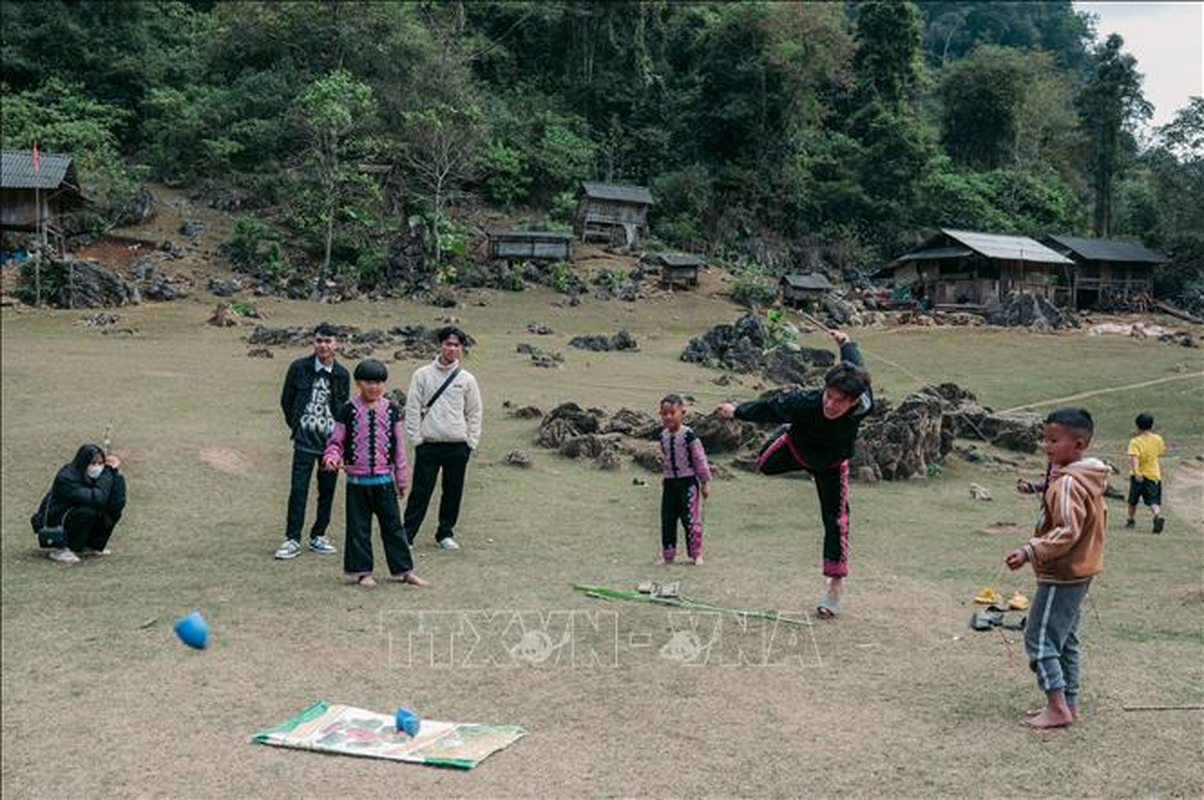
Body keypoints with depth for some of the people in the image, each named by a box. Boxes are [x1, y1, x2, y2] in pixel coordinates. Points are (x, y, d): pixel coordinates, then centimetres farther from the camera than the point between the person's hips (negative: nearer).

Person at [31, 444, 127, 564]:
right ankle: (59, 550, -15)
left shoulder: (94, 477, -6)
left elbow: (118, 503, -16)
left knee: (114, 508, -7)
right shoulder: (66, 479, -25)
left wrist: (115, 472, -22)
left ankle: (92, 546, 6)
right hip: (51, 530, -7)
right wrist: (108, 471, -30)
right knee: (87, 510, -32)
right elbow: (96, 499, -39)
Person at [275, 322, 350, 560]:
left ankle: (318, 536, 20)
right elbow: (286, 400, 8)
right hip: (305, 440, -2)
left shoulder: (341, 375, 4)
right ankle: (292, 540, 0)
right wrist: (297, 426, 5)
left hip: (331, 440, 2)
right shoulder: (299, 368, 0)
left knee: (327, 491, 7)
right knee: (298, 490, -6)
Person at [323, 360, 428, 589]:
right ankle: (361, 571, 18)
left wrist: (401, 479, 10)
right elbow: (335, 441, 2)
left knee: (393, 525, 5)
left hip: (384, 479, 1)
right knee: (358, 527, 6)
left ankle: (403, 569, 13)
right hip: (357, 481, -1)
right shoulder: (348, 410, -3)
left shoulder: (392, 410, 3)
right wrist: (331, 458, -20)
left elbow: (399, 445, 7)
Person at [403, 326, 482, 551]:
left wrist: (471, 443, 2)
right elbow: (412, 409, 2)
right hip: (428, 445, -2)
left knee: (453, 493, 8)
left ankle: (445, 534, 22)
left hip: (458, 447, 2)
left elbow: (474, 414, 9)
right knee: (421, 492, -3)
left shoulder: (467, 379, 6)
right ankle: (406, 534, 4)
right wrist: (416, 438, -4)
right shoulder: (422, 375, 3)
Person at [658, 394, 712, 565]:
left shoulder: (689, 435, -14)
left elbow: (700, 459, -9)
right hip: (669, 482, 6)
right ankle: (668, 554, 16)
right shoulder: (663, 436, 5)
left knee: (690, 519, -2)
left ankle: (696, 554, 9)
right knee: (667, 520, 7)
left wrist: (705, 482, -6)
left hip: (687, 482, -6)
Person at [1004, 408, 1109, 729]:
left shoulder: (1067, 483, -21)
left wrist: (1030, 552, -28)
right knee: (1065, 640, 17)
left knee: (1040, 638, -4)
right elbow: (1094, 521, 17)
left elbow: (1067, 532, -27)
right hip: (1078, 573, 10)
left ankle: (1058, 707, 0)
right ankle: (1069, 703, 23)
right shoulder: (1088, 480, 10)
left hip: (1060, 577, -10)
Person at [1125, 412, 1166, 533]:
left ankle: (1131, 520, 30)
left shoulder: (1135, 442, -14)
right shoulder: (1157, 439, 0)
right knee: (1153, 501, -2)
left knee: (1133, 500, 16)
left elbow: (1134, 458, -28)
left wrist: (1136, 473, -36)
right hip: (1154, 475, 2)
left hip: (1139, 476, -2)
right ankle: (1158, 516, -29)